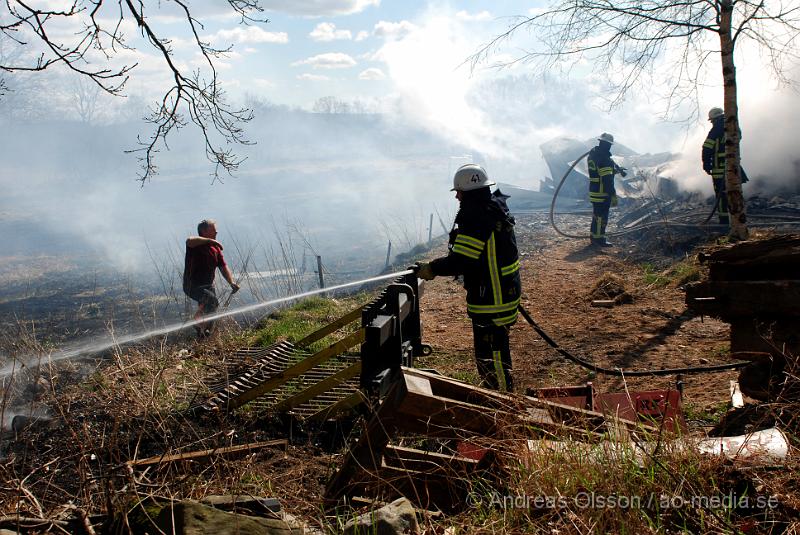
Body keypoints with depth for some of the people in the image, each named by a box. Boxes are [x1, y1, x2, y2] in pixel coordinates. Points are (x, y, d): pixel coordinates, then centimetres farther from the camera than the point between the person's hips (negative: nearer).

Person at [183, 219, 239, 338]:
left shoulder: (216, 248, 5)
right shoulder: (195, 245, -16)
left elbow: (223, 267, 4)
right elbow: (189, 241, -42)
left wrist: (231, 283, -9)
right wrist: (210, 240, -38)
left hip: (208, 286, 7)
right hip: (193, 286, -7)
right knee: (212, 301, -31)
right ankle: (197, 321, -10)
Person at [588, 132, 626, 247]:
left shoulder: (593, 154, 9)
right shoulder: (603, 158, -21)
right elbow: (607, 179, -24)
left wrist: (617, 169, 31)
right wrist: (613, 195, -21)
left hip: (594, 191, 9)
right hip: (603, 193, -9)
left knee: (597, 214, 19)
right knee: (602, 216, -1)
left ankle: (593, 236, 27)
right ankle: (599, 239, 4)